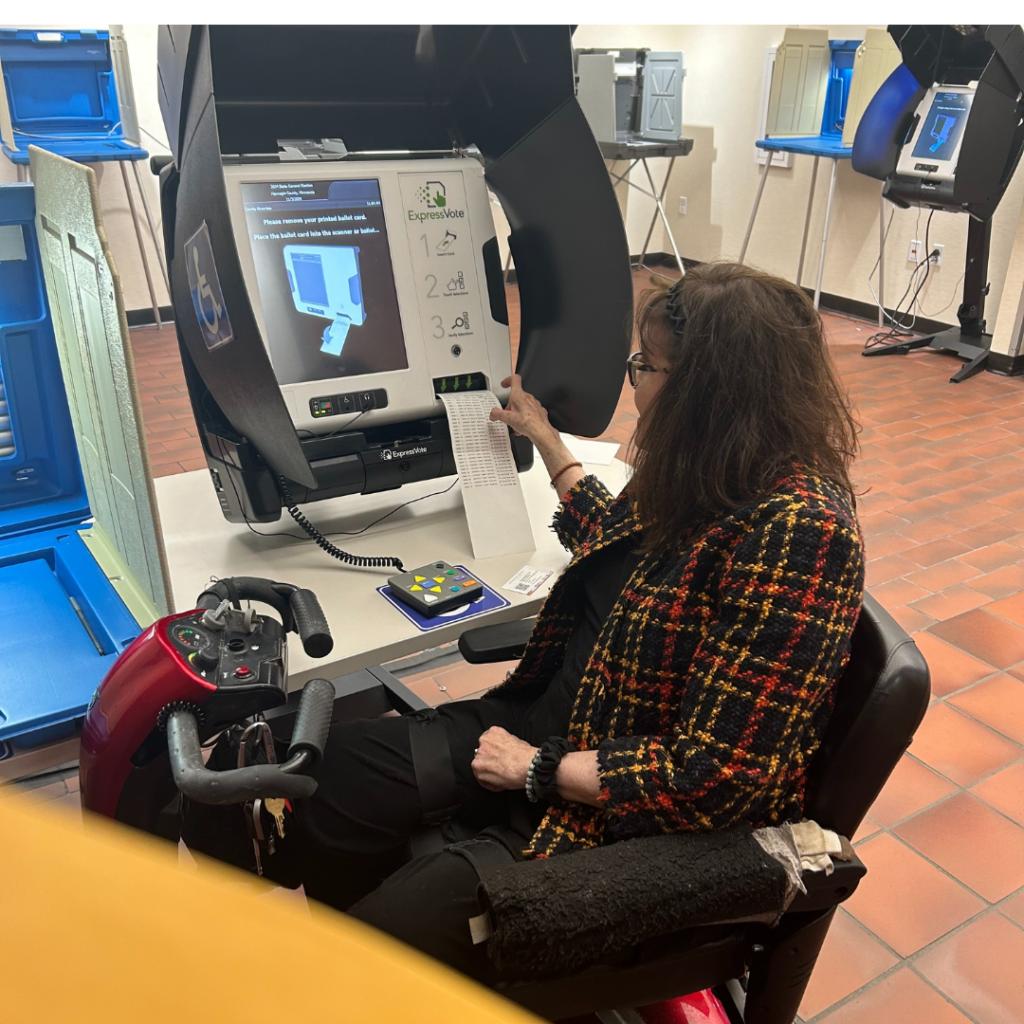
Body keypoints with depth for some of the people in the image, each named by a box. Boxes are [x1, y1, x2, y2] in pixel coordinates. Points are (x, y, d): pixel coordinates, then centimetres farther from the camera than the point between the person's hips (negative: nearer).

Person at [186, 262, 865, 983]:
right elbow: (614, 539, 24)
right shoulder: (709, 472, 0)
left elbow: (717, 775, -26)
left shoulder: (799, 529, -27)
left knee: (393, 924, -13)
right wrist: (546, 439, 32)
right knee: (337, 769, 0)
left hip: (636, 813, -8)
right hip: (562, 720, 8)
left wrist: (541, 769, -18)